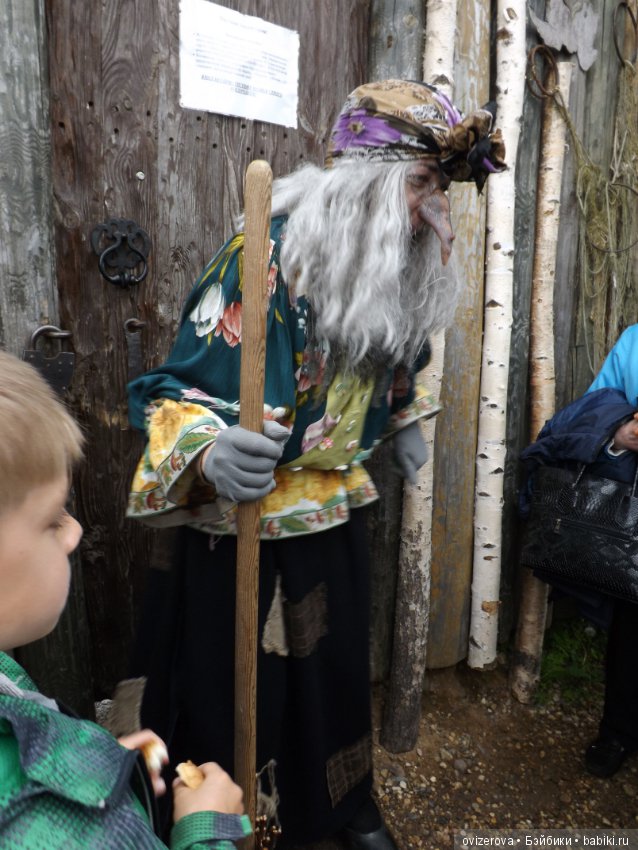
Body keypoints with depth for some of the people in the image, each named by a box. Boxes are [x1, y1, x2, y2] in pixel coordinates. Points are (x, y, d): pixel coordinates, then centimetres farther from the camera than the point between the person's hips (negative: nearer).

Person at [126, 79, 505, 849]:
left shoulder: (394, 267, 2)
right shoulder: (267, 258, -22)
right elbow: (183, 386, -22)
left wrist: (401, 425, 24)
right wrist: (211, 454, -41)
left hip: (335, 512, 6)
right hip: (247, 523, -6)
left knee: (336, 669, 20)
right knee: (240, 691, 9)